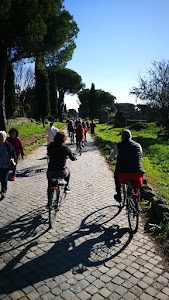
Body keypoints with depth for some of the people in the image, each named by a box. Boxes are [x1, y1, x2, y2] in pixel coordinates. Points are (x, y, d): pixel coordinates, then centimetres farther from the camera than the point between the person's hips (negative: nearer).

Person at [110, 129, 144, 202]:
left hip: (123, 176, -1)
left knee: (116, 174, 32)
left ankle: (119, 195, 36)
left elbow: (111, 158, 14)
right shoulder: (138, 145, 10)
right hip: (137, 176, 2)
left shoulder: (119, 146, 2)